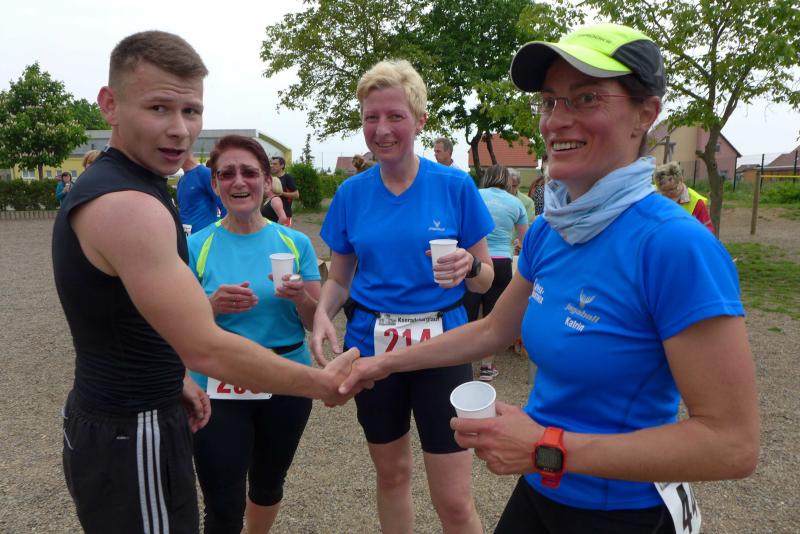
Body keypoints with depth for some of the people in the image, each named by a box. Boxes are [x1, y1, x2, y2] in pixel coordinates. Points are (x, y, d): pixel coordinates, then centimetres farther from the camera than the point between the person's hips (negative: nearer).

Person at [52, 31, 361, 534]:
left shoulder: (102, 186, 7)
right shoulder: (128, 205, -26)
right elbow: (208, 350, -28)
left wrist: (174, 379, 13)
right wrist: (322, 384, -18)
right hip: (133, 440, -10)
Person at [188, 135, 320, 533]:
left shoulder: (296, 243, -2)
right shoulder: (197, 247, -6)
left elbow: (316, 322, 0)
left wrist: (300, 297, -21)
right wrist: (213, 306, -22)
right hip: (219, 386, -2)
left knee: (268, 484, 23)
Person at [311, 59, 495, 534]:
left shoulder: (455, 186, -6)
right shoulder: (352, 193, 1)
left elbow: (486, 278, 0)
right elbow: (340, 278, 9)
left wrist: (468, 268, -23)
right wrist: (322, 312, -12)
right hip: (372, 347, 3)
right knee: (392, 473, 21)